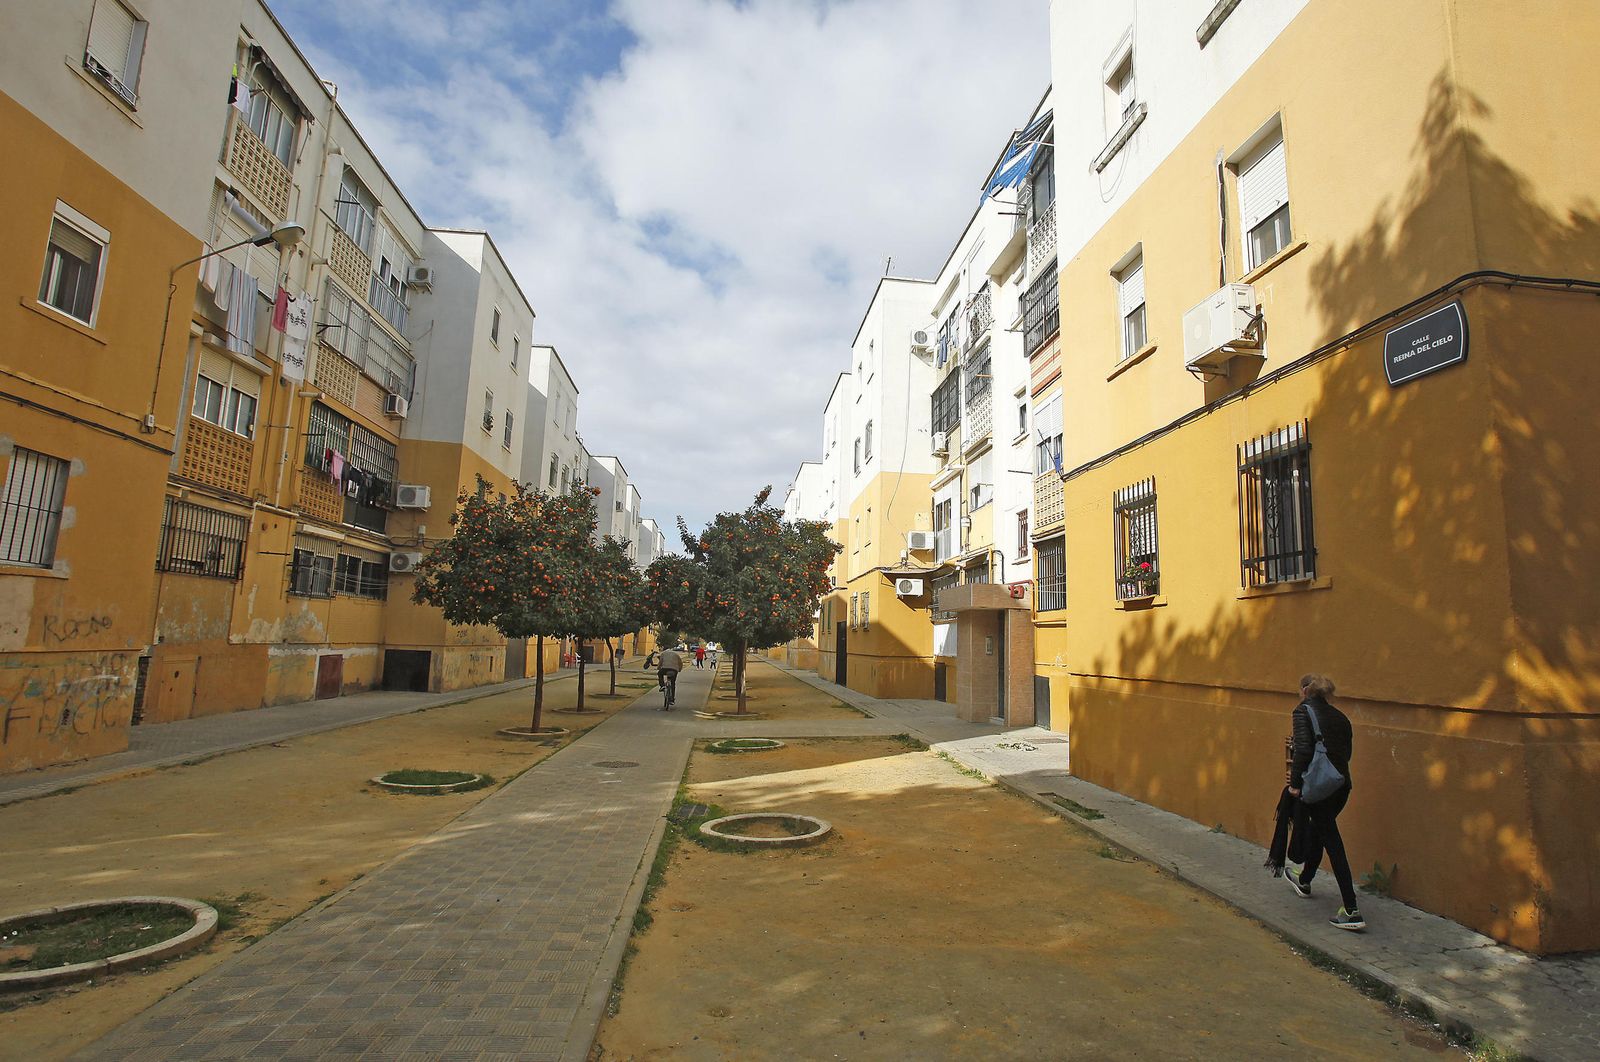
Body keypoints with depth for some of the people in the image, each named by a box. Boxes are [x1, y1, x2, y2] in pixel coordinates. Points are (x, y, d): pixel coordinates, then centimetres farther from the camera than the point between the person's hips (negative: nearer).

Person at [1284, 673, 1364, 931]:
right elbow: (1346, 752, 12)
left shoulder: (1303, 711, -8)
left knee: (1333, 843, -3)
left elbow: (1303, 749, -19)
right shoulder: (1338, 716, 12)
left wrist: (1295, 782, -12)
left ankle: (1352, 911, -3)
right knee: (1316, 830, 25)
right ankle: (1304, 881, 44)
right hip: (1342, 786, 7)